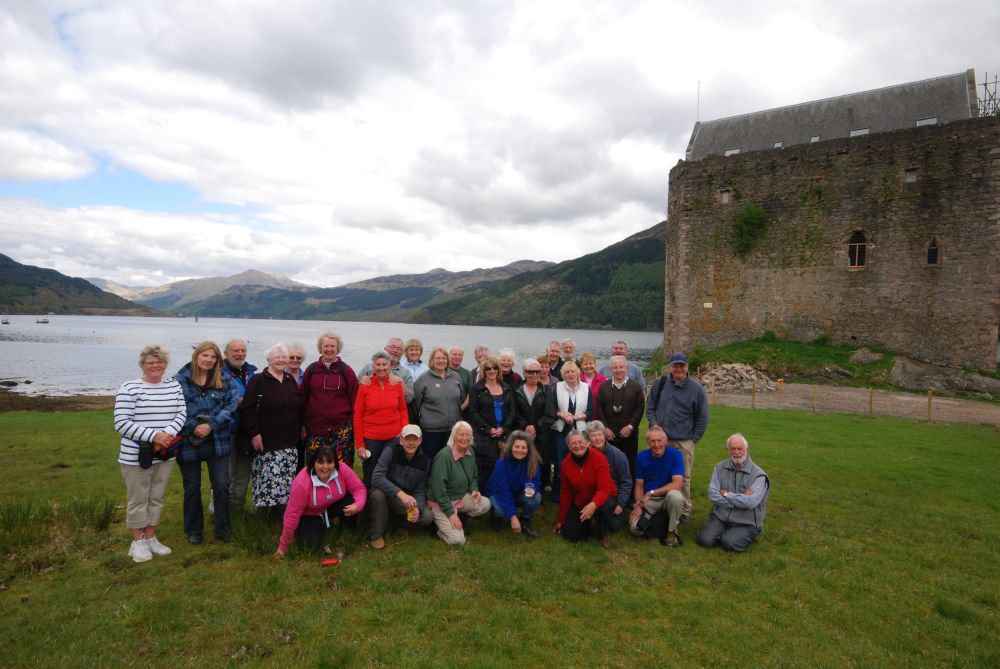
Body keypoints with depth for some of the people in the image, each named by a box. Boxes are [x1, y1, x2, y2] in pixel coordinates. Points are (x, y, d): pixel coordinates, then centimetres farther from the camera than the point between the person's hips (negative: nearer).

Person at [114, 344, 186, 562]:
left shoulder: (174, 386, 6)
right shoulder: (129, 388, -9)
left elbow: (182, 413, 1)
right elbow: (121, 423, -14)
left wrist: (168, 434, -17)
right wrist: (153, 436, -20)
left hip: (165, 455, 4)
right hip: (136, 455, -4)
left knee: (156, 498, 14)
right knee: (138, 499, 6)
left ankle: (150, 538, 28)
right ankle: (137, 542, 22)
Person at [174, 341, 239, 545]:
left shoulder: (225, 380, 1)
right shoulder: (179, 380, -5)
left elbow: (232, 406, -7)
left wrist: (211, 425, -18)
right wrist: (193, 428, -18)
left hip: (218, 442, 1)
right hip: (188, 442, -1)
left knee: (221, 486, 4)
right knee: (192, 488, 14)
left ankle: (222, 528, 21)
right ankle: (194, 530, 30)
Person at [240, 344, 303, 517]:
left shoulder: (291, 381, 15)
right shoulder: (258, 381, -3)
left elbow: (299, 409, 21)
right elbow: (247, 410, -9)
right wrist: (254, 433, -14)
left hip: (289, 444, 5)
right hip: (266, 444, -5)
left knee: (286, 483, 5)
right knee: (267, 483, -10)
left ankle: (278, 516, 16)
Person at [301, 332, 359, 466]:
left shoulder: (346, 370, 2)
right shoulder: (311, 370, 8)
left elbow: (354, 399, 2)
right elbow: (303, 398, 10)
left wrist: (354, 425, -1)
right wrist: (302, 425, 7)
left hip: (342, 428, -2)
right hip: (315, 428, 2)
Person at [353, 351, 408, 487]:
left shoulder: (397, 384, 1)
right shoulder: (365, 386, -4)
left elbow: (403, 410, 9)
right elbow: (358, 415, -1)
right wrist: (359, 444, -3)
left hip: (393, 438, 1)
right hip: (371, 439, -1)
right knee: (370, 476, 10)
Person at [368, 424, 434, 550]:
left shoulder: (425, 460, -8)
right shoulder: (390, 451, -20)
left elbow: (420, 490, -6)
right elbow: (376, 478, -34)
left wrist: (417, 507, -29)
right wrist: (400, 493, -46)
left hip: (406, 499, 3)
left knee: (427, 517, -21)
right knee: (378, 494, -37)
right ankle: (375, 535, -13)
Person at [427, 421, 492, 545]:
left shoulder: (470, 453, 0)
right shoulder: (443, 456, -24)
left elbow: (473, 477, 15)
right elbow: (438, 488, -24)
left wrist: (474, 490, -7)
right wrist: (451, 513, -23)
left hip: (461, 498, 7)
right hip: (440, 502, -7)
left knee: (485, 504, -17)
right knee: (458, 539, -19)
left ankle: (459, 520, 6)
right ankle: (441, 523, 10)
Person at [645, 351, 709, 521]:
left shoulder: (696, 389, -3)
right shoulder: (660, 383, 1)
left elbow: (702, 418, 3)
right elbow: (650, 407, 12)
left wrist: (693, 439, 1)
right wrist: (655, 425, -1)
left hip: (684, 443, -2)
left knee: (683, 478, 6)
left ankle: (684, 511, 21)